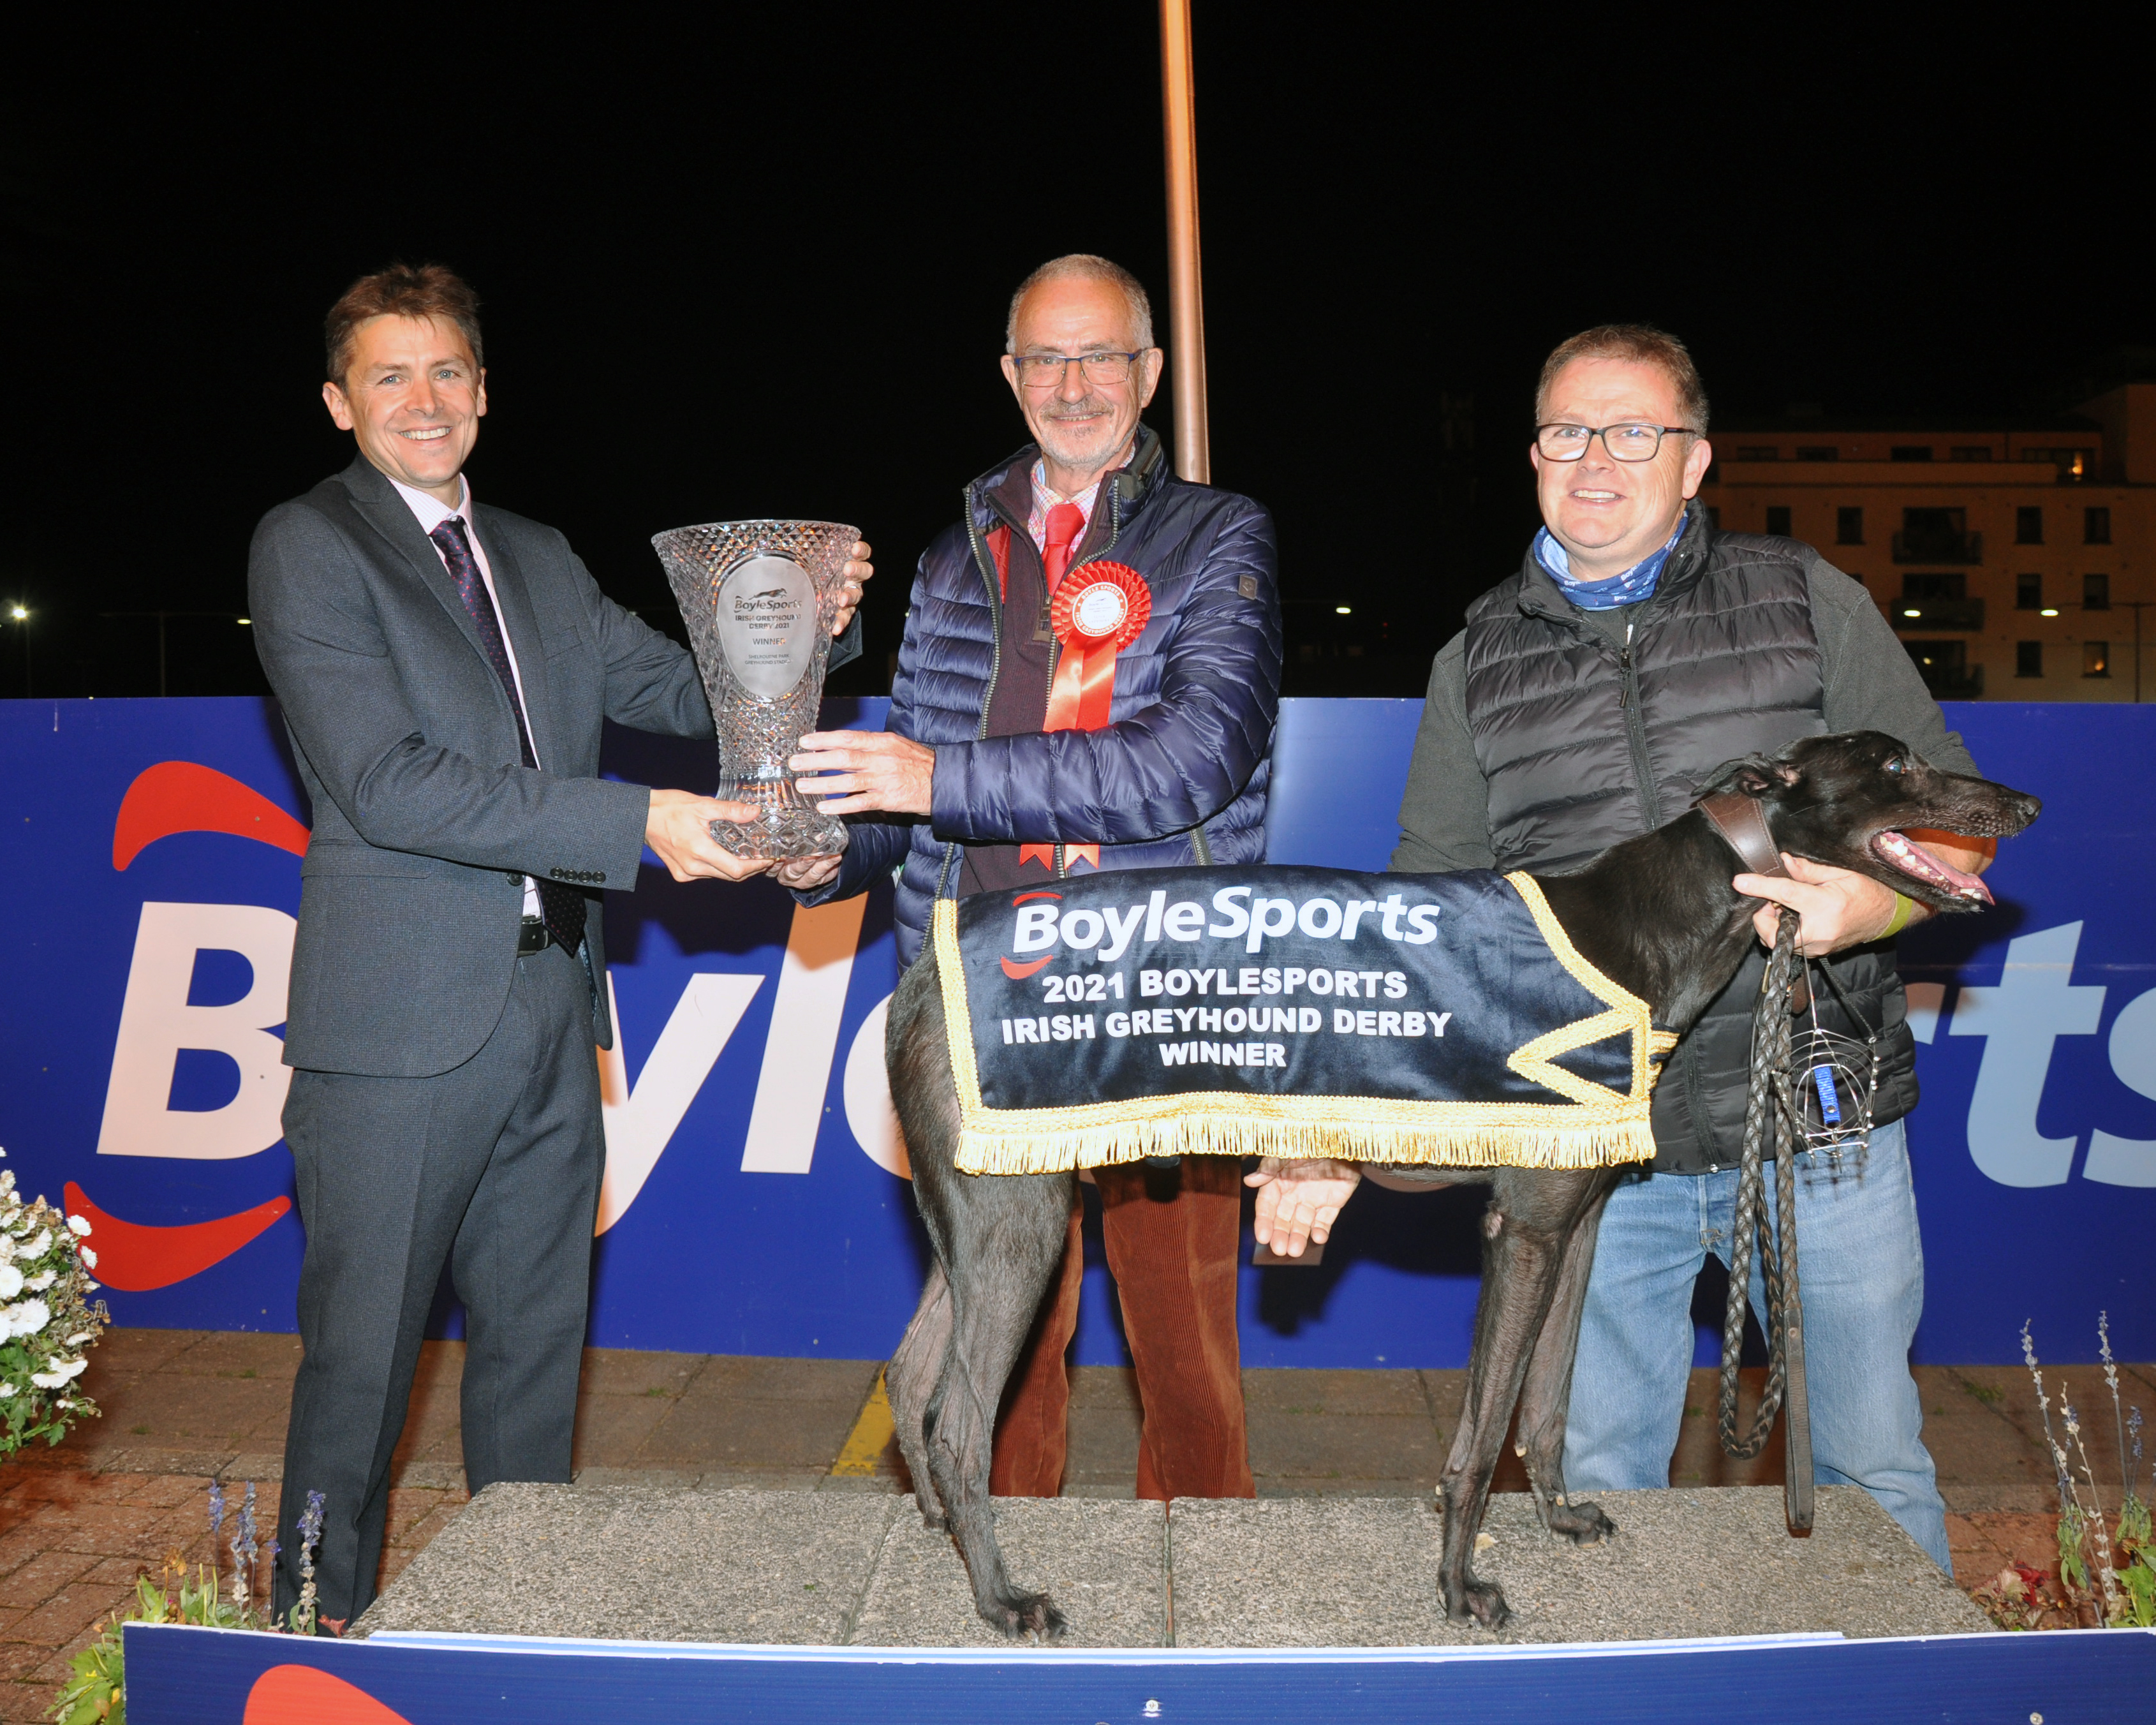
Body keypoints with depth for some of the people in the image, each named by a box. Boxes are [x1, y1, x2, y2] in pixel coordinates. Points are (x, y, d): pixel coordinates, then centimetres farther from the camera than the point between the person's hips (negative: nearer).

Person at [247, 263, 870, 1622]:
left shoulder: (540, 560, 16)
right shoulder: (308, 547, -4)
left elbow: (689, 694, 14)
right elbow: (387, 785, -16)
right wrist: (637, 824, -21)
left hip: (552, 1001, 6)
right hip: (401, 1019, -6)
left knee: (537, 1344, 15)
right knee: (363, 1359, 4)